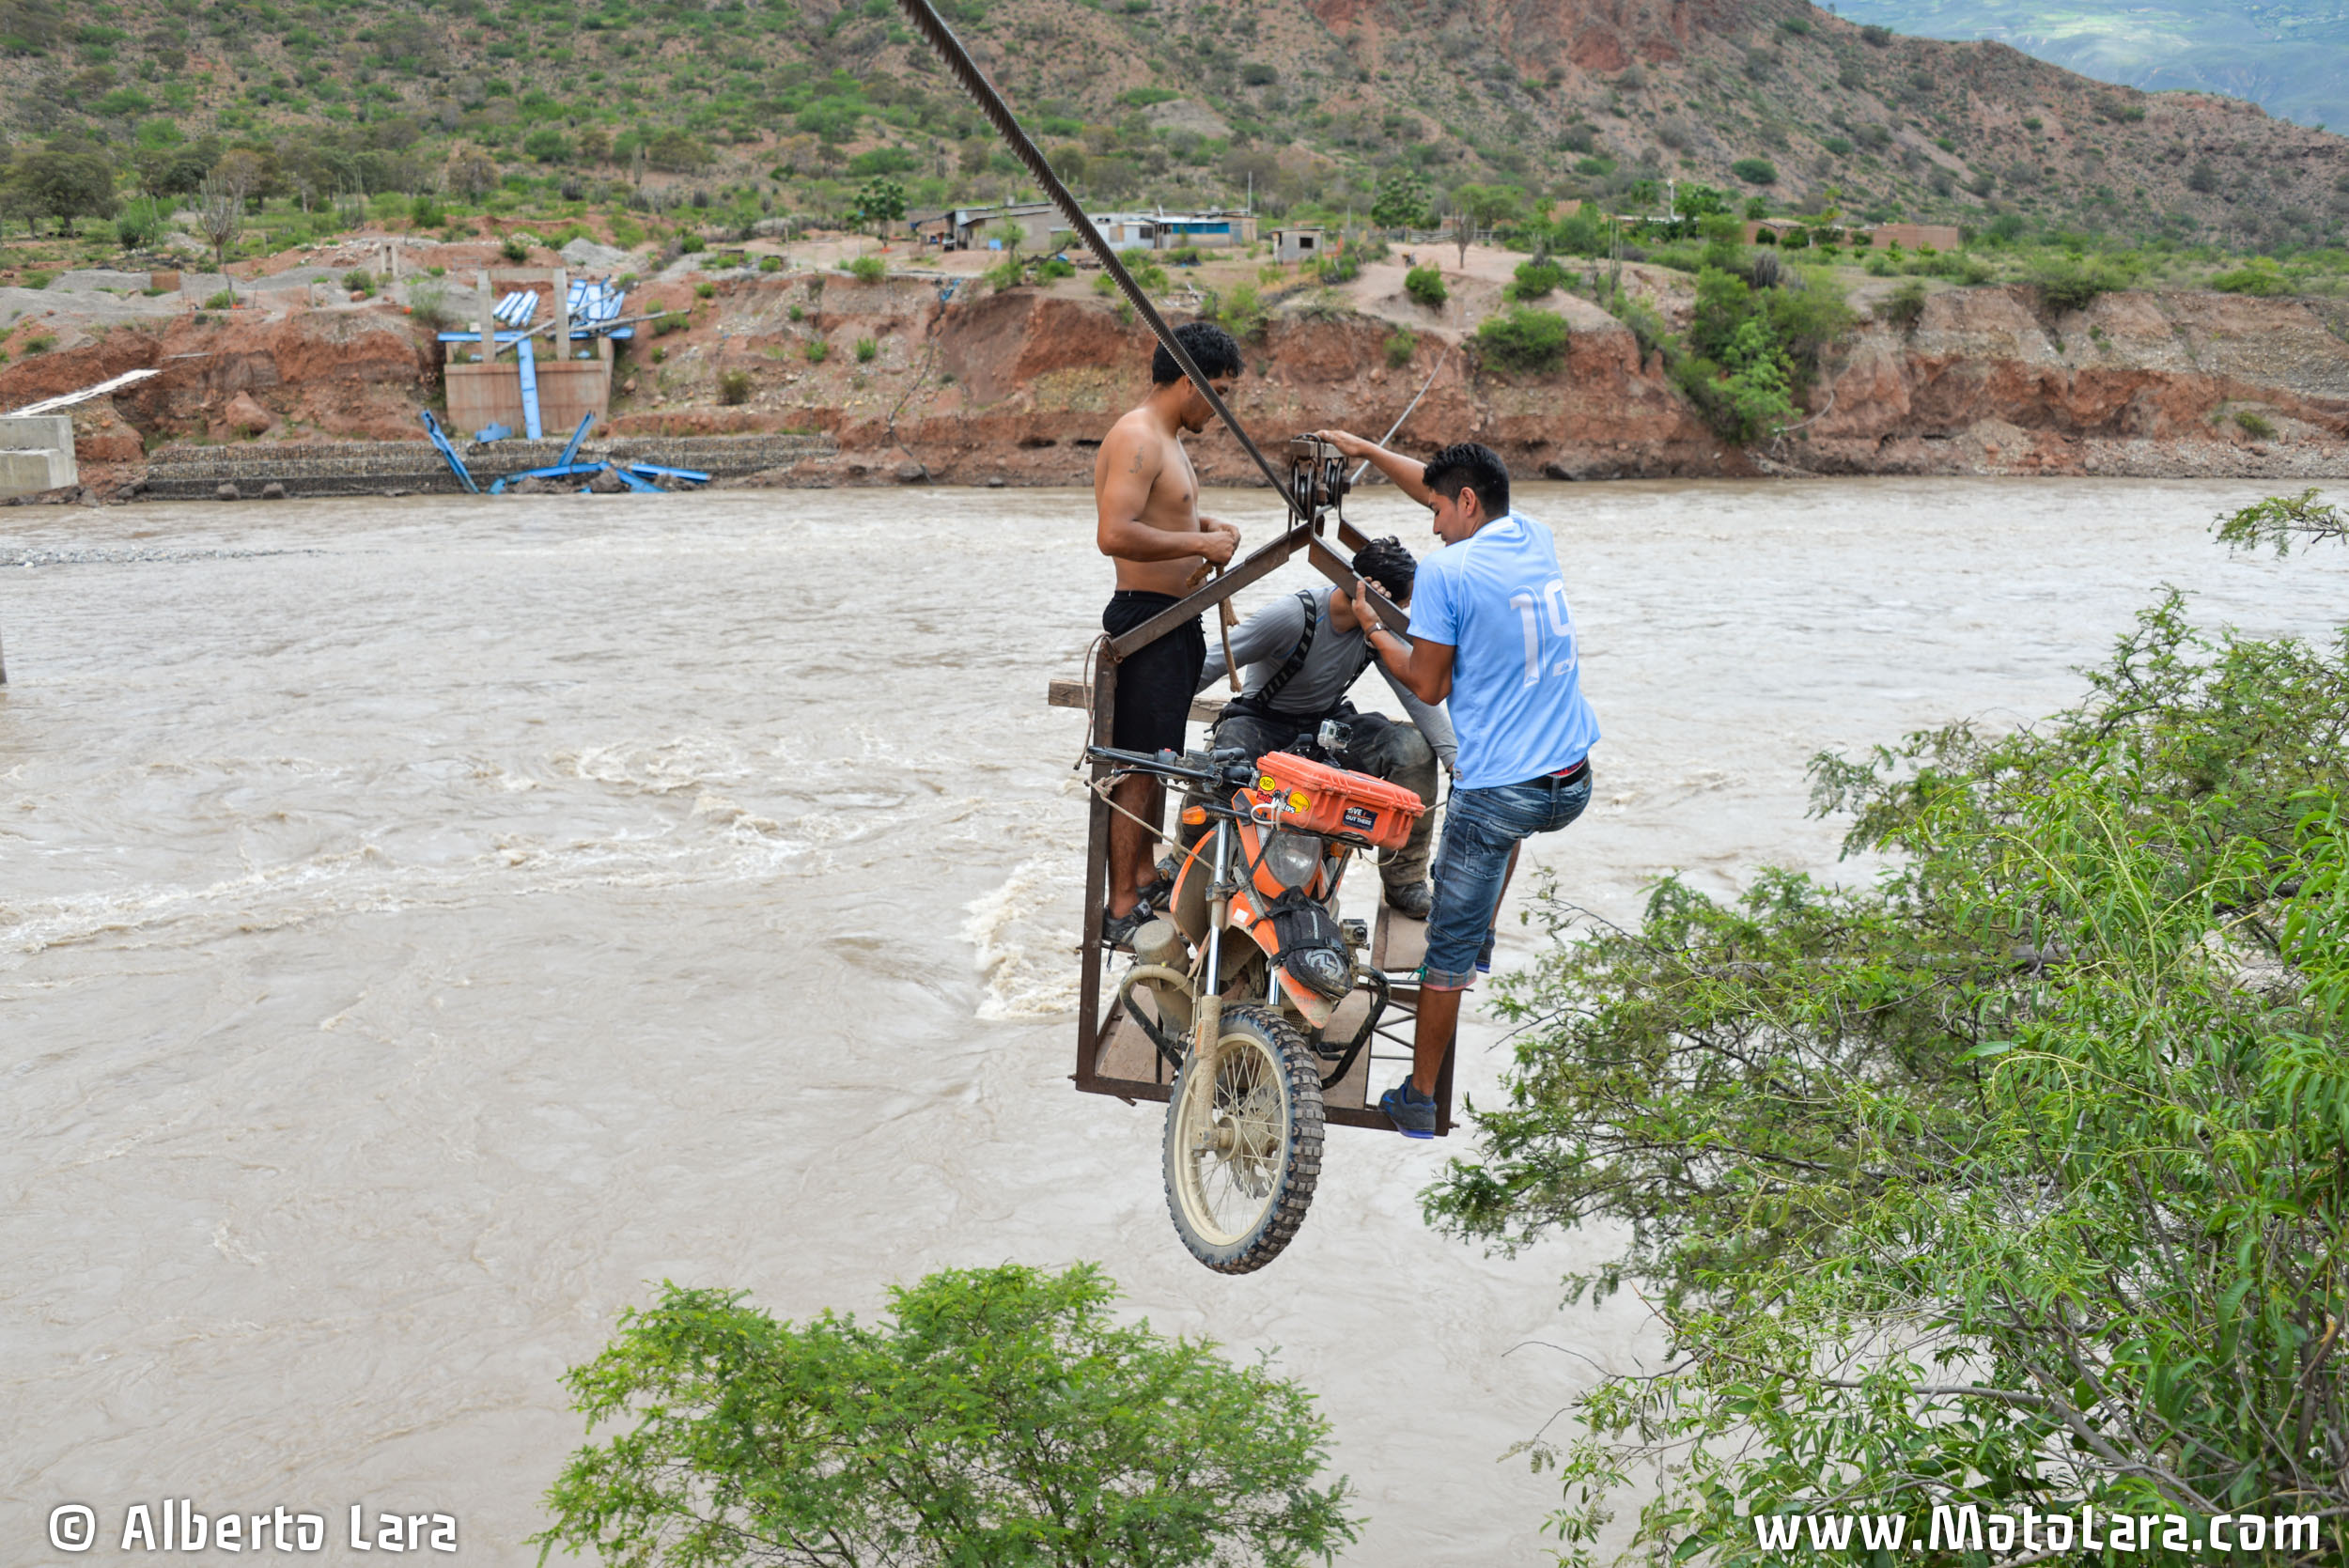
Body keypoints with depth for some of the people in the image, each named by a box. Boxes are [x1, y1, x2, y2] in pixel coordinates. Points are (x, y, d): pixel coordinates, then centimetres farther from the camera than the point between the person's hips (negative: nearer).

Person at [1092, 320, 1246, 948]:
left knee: (1156, 758, 17)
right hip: (1145, 618, -11)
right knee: (1137, 767, -9)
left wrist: (1202, 524, 15)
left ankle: (1145, 879, 28)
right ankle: (1121, 910, -6)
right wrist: (1199, 543, -21)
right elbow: (1115, 534, -29)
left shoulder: (1167, 439, 17)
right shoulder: (1136, 438, -17)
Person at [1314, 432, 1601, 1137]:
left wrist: (1374, 629, 7)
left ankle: (1420, 1101, 14)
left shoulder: (1446, 570, -12)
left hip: (1498, 792, -7)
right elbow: (1441, 484, 26)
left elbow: (1429, 685, -7)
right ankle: (1486, 943, 46)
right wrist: (1367, 450, 32)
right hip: (1573, 786, 7)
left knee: (1449, 949, 6)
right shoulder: (1535, 537, 9)